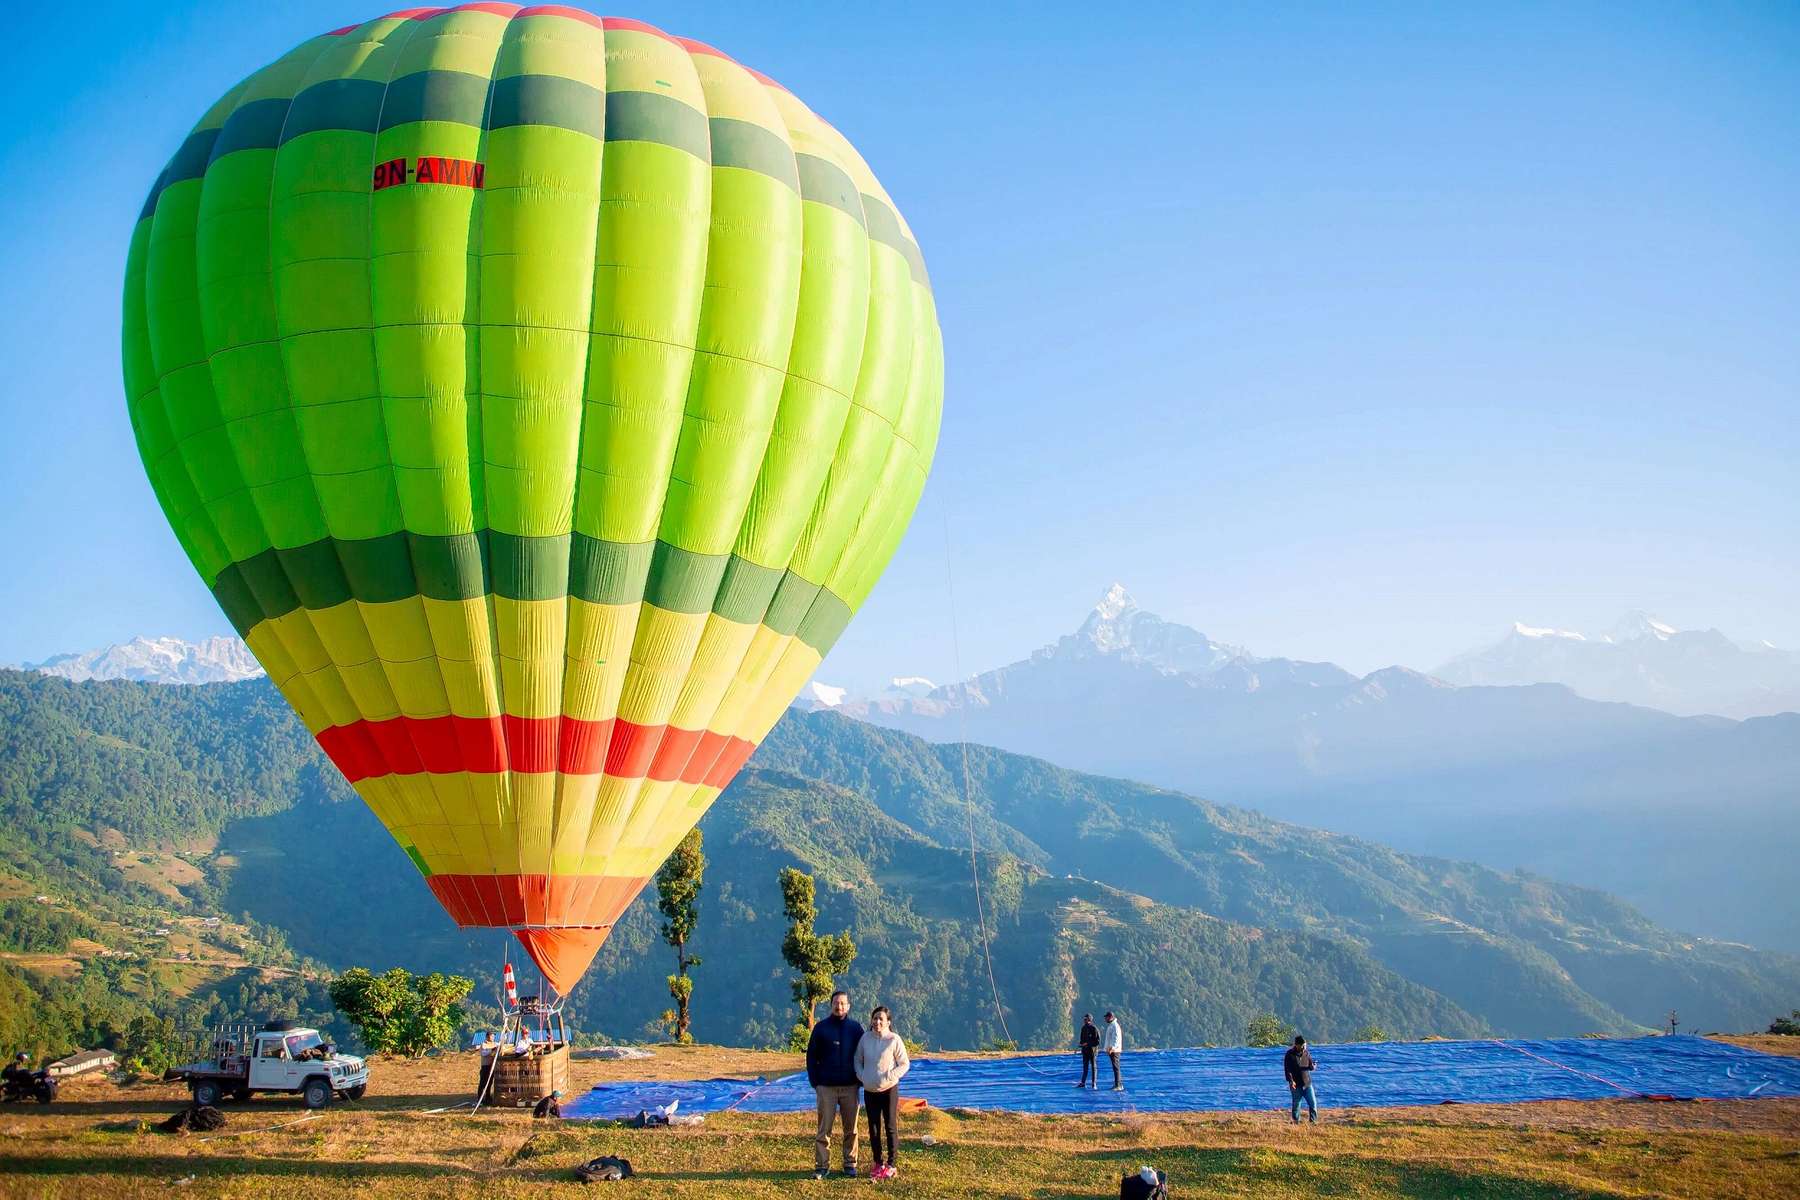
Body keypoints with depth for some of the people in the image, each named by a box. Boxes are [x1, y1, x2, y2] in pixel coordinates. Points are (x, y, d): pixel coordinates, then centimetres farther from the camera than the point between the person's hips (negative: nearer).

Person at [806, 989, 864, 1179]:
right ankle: (822, 1166, 3)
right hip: (826, 1087, -1)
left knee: (851, 1128, 5)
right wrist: (814, 1082, -1)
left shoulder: (855, 1028, 6)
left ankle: (850, 1164, 13)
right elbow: (811, 1056, 6)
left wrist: (859, 1079, 3)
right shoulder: (821, 1028, 3)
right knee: (824, 1128, -1)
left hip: (850, 1087, 1)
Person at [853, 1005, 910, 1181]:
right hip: (870, 1091, 4)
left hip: (889, 1089, -4)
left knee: (891, 1127, 2)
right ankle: (878, 1164, 20)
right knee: (873, 1128, 10)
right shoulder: (865, 1038, 1)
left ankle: (891, 1165, 10)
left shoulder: (894, 1040, -10)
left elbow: (904, 1064, -5)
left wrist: (889, 1077, -15)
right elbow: (858, 1061, 12)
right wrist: (862, 1077, -3)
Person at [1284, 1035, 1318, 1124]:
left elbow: (1311, 1066, 10)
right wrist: (1291, 1081, -21)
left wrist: (1312, 1066, -15)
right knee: (1296, 1104, 4)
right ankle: (1296, 1122, 16)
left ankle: (1314, 1122, 8)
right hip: (1296, 1084, -4)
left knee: (1313, 1103, -1)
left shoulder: (1306, 1053, 5)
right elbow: (1287, 1069, -9)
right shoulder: (1290, 1055, -7)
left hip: (1307, 1083, 4)